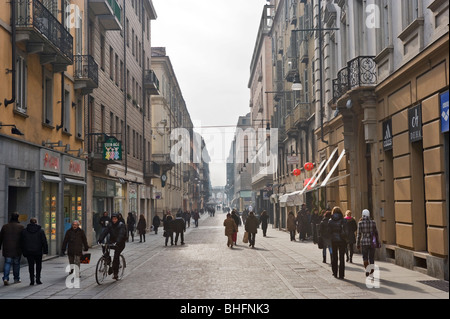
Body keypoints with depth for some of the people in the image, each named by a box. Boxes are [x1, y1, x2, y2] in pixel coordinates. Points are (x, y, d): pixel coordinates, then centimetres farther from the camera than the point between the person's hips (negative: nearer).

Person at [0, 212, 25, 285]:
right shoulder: (21, 227, -5)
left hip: (7, 249, 2)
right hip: (17, 249, -2)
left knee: (7, 263, 4)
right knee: (16, 264, 9)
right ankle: (16, 279, 16)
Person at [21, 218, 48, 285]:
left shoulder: (24, 231, 3)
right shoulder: (41, 231, -2)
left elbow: (22, 242, 5)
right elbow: (44, 242, -5)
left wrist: (24, 252, 11)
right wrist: (45, 251, -1)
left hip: (28, 251, 1)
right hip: (38, 251, -1)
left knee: (31, 266, 6)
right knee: (38, 265, 12)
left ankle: (32, 280, 3)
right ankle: (38, 280, 7)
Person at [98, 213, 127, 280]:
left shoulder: (121, 225, -11)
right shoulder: (110, 225, 5)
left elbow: (121, 234, -25)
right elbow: (105, 232, -8)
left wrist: (117, 242, -41)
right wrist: (100, 240, -23)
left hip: (120, 243, -5)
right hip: (112, 242, 5)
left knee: (116, 255, -21)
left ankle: (115, 273, -13)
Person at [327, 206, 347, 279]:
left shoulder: (330, 221, -1)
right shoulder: (342, 220, -7)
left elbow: (329, 231, -1)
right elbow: (345, 231, -10)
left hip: (333, 240, 2)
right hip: (341, 240, -2)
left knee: (334, 257, 15)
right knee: (341, 258, 4)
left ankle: (335, 273, 17)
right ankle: (341, 274, 1)